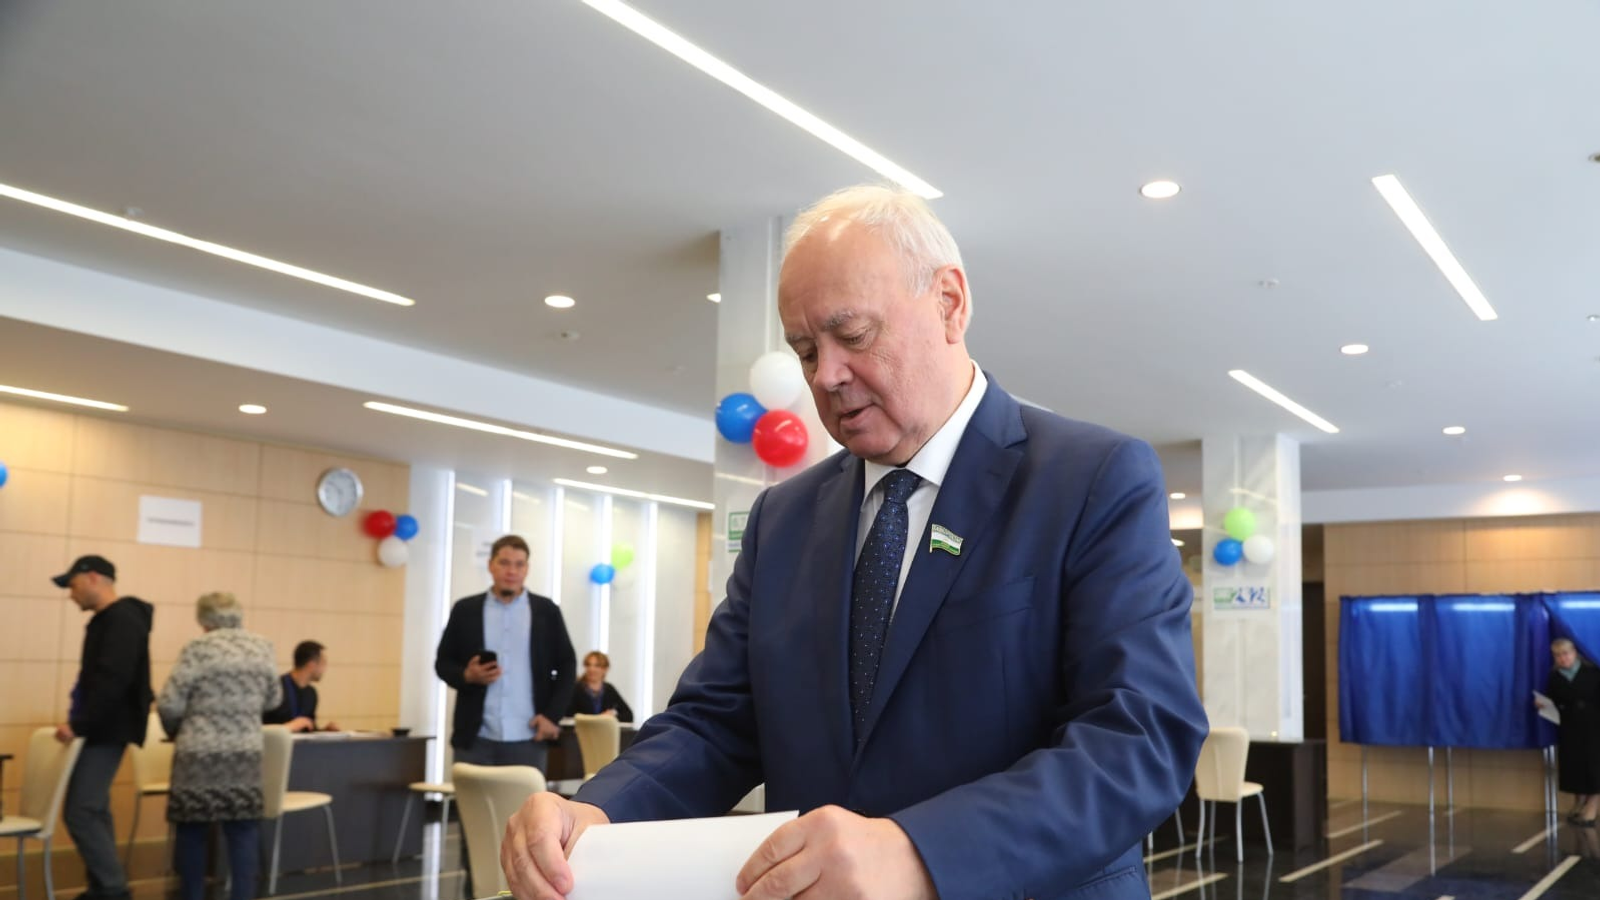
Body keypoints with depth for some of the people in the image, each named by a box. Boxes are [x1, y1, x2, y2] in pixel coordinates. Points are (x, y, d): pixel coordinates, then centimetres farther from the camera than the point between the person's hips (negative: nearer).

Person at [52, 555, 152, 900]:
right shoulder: (107, 620, 15)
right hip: (100, 730, 10)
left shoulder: (122, 619, -16)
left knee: (81, 812, -11)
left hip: (106, 731, -10)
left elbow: (112, 682, -24)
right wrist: (79, 722, 11)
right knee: (92, 811, 14)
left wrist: (79, 724, -22)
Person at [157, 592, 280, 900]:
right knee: (243, 831, 6)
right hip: (246, 753, 3)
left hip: (199, 753, -3)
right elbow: (272, 700, 15)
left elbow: (169, 704, -8)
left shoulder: (198, 649, -6)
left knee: (193, 830, 8)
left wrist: (176, 731, 11)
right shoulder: (262, 647, 5)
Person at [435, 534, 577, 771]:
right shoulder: (465, 610, 7)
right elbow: (443, 662, 10)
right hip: (475, 738, 0)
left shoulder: (547, 611, 6)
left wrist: (552, 715, -2)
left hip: (527, 739, 0)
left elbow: (567, 665, 8)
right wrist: (466, 675, -12)